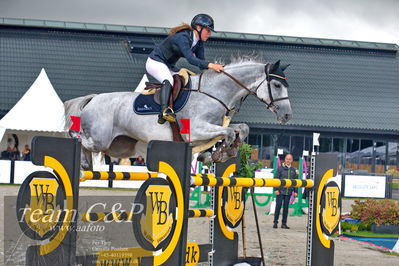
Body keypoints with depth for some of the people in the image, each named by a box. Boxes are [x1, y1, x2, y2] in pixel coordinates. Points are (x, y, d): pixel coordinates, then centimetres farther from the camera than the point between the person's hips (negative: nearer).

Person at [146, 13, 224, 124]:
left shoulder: (199, 42, 2)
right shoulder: (182, 37, -27)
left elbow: (201, 62, -1)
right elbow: (191, 59, -37)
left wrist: (216, 68, -18)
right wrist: (210, 65, -44)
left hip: (168, 67, 10)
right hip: (155, 62, -10)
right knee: (168, 81, -34)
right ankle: (164, 110, -52)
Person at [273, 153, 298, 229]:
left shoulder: (293, 170, 11)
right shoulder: (280, 168, 0)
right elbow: (276, 179, -2)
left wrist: (295, 191, 8)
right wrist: (276, 189, -10)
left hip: (288, 192, 3)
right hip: (280, 191, -3)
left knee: (286, 207, 6)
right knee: (278, 206, -3)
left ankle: (284, 223, 12)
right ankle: (275, 222, 6)